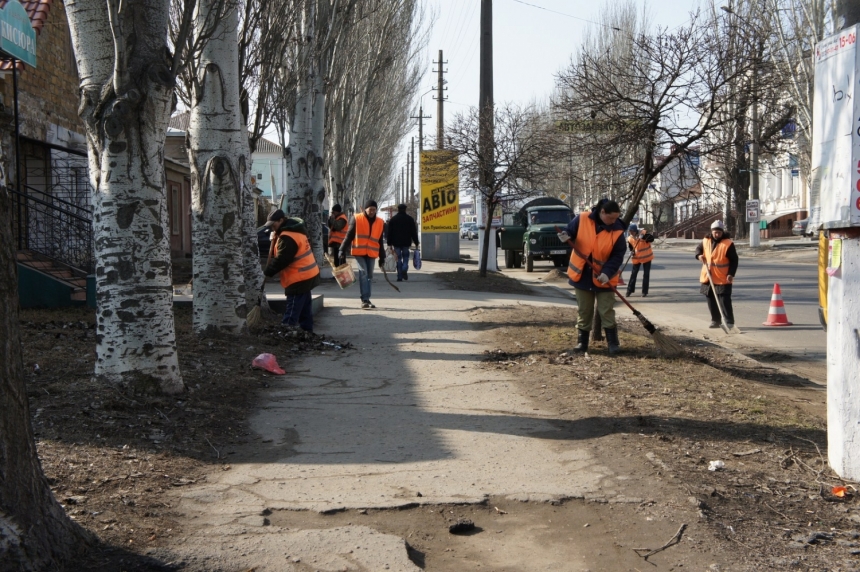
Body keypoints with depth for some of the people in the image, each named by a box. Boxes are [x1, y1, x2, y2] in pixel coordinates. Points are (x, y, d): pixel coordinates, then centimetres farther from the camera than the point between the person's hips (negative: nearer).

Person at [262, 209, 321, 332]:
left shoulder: (288, 237, -22)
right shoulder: (294, 230, 12)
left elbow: (281, 260, -23)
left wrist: (266, 272, -15)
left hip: (299, 278, -11)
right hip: (305, 276, 11)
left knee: (291, 314, -11)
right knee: (304, 309, 17)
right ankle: (306, 331, 23)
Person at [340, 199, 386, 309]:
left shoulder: (380, 222, 8)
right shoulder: (356, 219, -3)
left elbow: (380, 241, 14)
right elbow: (349, 236, -1)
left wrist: (382, 257, 14)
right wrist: (343, 250, -5)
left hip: (371, 253, 4)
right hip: (359, 252, -4)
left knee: (369, 276, 8)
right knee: (363, 273, -14)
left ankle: (366, 299, 16)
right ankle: (365, 299, -15)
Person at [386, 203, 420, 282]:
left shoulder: (393, 219, 5)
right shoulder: (410, 219, 4)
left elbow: (389, 232, 4)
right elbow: (414, 232, 4)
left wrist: (389, 243, 6)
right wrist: (416, 243, 6)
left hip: (396, 243, 0)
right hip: (406, 242, 0)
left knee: (399, 259, 3)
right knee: (405, 257, 11)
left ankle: (400, 276, -1)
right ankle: (404, 270, -16)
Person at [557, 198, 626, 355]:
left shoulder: (617, 231, -10)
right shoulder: (582, 219, -10)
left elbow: (618, 256, -9)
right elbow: (569, 231, 4)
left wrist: (608, 272, -23)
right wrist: (566, 236, -20)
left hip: (604, 279, -1)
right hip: (582, 275, 1)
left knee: (607, 311, 2)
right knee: (584, 311, 11)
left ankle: (613, 342, 11)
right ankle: (582, 341, 21)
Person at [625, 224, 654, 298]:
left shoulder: (643, 233, -15)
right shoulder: (630, 238, -4)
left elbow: (652, 238, -23)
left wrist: (644, 237, -37)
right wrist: (632, 251, -11)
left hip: (646, 256, -2)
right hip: (636, 258, 2)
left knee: (646, 274, 3)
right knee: (633, 274, 3)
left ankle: (645, 291, 10)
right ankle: (630, 290, 11)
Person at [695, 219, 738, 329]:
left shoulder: (728, 243, -12)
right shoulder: (706, 241, 2)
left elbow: (734, 260, -10)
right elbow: (699, 248, 21)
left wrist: (731, 274, -20)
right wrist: (699, 255, -3)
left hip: (723, 278, -6)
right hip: (708, 277, 6)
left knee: (725, 300, -8)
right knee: (711, 300, 12)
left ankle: (729, 322, 0)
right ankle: (715, 320, 24)